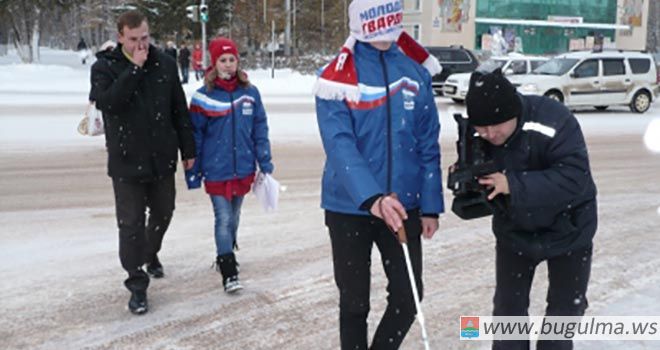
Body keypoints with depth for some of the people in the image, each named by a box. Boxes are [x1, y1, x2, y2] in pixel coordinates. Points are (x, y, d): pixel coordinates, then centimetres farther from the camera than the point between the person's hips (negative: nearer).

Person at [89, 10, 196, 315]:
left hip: (163, 159, 3)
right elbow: (106, 101, -25)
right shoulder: (105, 67, -6)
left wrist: (188, 149, 8)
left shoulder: (165, 64, 1)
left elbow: (179, 110, 6)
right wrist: (134, 69, -24)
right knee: (131, 223, -1)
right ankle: (137, 284, 12)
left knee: (163, 212, 18)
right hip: (126, 162, -3)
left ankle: (151, 254, 47)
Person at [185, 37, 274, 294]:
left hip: (243, 168, 4)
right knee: (223, 219, -2)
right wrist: (193, 172, -3)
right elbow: (195, 136, -5)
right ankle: (228, 272, 7)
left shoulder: (250, 92, -1)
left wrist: (265, 162, 3)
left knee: (234, 216, 19)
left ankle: (226, 254, 41)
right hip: (216, 170, -3)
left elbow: (260, 129, 5)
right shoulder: (204, 96, -9)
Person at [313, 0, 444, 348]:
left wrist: (430, 205, 2)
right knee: (354, 303, 11)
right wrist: (372, 199, -35)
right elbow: (340, 146, -21)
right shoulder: (338, 77, -11)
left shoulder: (416, 69, 0)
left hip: (404, 206, 3)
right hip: (350, 208, -3)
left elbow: (428, 144, 4)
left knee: (408, 298, 8)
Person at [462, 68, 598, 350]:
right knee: (508, 305, 12)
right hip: (513, 230, 3)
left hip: (568, 229, -3)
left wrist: (513, 185, -46)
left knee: (565, 307, 15)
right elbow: (487, 185, -9)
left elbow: (575, 178, -38)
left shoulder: (553, 122, -34)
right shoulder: (478, 137, -18)